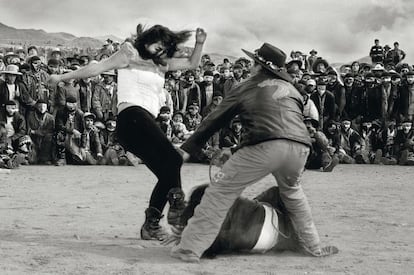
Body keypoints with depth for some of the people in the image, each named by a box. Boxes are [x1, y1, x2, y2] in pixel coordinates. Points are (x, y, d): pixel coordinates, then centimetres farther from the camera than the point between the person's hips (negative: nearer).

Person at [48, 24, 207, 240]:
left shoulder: (161, 64, 27)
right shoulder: (129, 54, 8)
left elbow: (192, 64, 26)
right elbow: (97, 68, 6)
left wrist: (199, 44, 8)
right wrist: (62, 77, 5)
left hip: (146, 122, 8)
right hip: (132, 116, -8)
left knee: (168, 173, 0)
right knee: (172, 159, -23)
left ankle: (151, 224, 5)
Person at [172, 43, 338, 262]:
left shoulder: (246, 87, 22)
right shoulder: (291, 89, 31)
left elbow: (214, 120, 23)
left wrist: (187, 149, 27)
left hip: (264, 145, -4)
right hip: (300, 146, 5)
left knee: (221, 189, 4)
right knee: (292, 192, 33)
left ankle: (190, 248, -2)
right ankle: (312, 246, 35)